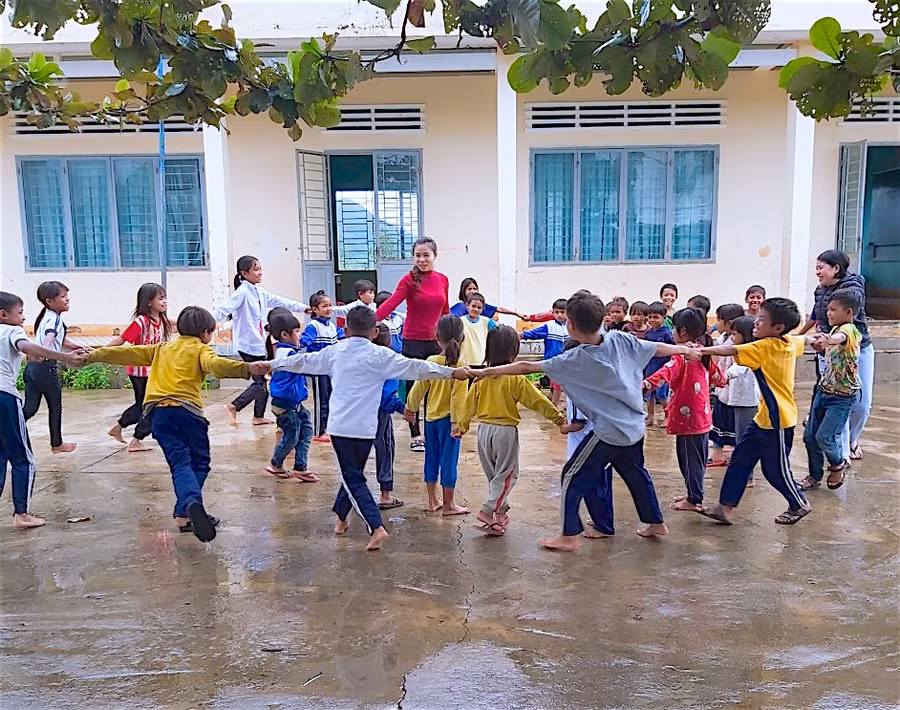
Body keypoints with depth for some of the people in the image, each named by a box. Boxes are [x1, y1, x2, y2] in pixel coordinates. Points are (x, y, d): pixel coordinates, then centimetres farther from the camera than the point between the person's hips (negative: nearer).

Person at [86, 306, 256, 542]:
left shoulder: (162, 349, 26)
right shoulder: (201, 350, 11)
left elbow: (129, 352, 26)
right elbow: (215, 364, -11)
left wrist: (94, 355, 36)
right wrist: (247, 368, -27)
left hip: (158, 412, 4)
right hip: (187, 409, -4)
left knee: (180, 464, -3)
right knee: (199, 462, 11)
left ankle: (191, 504, -28)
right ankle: (184, 513, 0)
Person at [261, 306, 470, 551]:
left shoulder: (335, 352, 6)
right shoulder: (379, 356, -3)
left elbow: (303, 361, 17)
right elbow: (415, 367, -9)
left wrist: (272, 364, 33)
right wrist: (452, 372, -8)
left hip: (340, 427, 1)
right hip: (365, 428, -1)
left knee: (353, 479, 2)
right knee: (354, 473, 20)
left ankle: (376, 527, -12)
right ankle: (341, 517, 33)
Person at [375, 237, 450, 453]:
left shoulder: (443, 280, 5)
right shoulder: (409, 280, -9)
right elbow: (391, 303, -23)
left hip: (436, 342, 4)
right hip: (413, 342, -4)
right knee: (413, 389, 5)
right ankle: (415, 435, 16)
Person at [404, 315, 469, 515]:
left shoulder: (431, 362, -2)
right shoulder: (461, 365, -14)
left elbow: (419, 388, 4)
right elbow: (458, 396, -18)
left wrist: (410, 408, 18)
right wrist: (456, 421, -16)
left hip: (431, 418, 5)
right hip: (448, 419, -4)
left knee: (432, 458, 15)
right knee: (449, 460, 4)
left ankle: (432, 501, 25)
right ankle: (448, 505, 13)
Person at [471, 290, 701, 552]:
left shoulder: (573, 360, -17)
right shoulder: (621, 341, -6)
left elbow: (526, 367, -13)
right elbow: (658, 348, 7)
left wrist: (487, 371, -6)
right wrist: (686, 350, 26)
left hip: (609, 432, -6)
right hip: (635, 427, 7)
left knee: (573, 476, 6)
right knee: (636, 473, 27)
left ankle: (569, 536, 9)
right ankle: (656, 522, 41)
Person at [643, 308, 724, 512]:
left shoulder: (682, 354, -17)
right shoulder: (703, 353, 8)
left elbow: (668, 371, -38)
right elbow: (717, 377, 22)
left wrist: (649, 382, -52)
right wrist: (723, 379, 46)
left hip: (688, 416, -9)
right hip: (702, 416, 9)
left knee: (690, 457, 1)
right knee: (696, 456, 19)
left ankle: (694, 500, 9)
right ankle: (693, 494, 31)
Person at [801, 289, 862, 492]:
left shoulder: (849, 329, -19)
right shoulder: (834, 330, 7)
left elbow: (840, 337, -46)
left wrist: (829, 339, -65)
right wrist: (816, 342, 10)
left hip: (843, 396, -8)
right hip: (824, 390, 8)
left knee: (824, 436, -12)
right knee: (809, 435, 8)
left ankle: (839, 464, 18)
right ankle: (815, 476, 25)